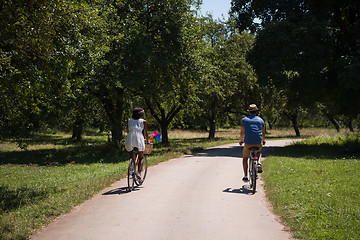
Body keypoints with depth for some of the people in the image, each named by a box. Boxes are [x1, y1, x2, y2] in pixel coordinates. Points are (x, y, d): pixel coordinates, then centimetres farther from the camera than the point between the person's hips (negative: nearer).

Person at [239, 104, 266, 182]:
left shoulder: (244, 120, 7)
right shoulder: (260, 120, 11)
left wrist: (241, 141, 30)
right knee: (258, 152, 36)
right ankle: (259, 164, 9)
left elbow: (242, 132, 12)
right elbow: (263, 133, 18)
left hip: (248, 143, -1)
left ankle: (245, 176, 9)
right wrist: (263, 141, 37)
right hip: (258, 143, 2)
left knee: (245, 158, 19)